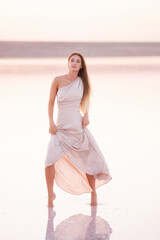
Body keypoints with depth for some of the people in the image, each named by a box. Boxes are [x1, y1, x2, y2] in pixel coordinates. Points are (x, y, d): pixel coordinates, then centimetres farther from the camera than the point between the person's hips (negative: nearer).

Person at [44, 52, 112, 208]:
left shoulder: (82, 82, 3)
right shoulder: (58, 80, -3)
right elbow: (51, 102, 2)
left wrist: (86, 115, -1)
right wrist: (51, 123, -7)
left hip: (78, 126, 2)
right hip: (61, 128, -2)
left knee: (89, 160, 6)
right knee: (50, 161, -17)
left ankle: (93, 192, 28)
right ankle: (50, 194, 3)